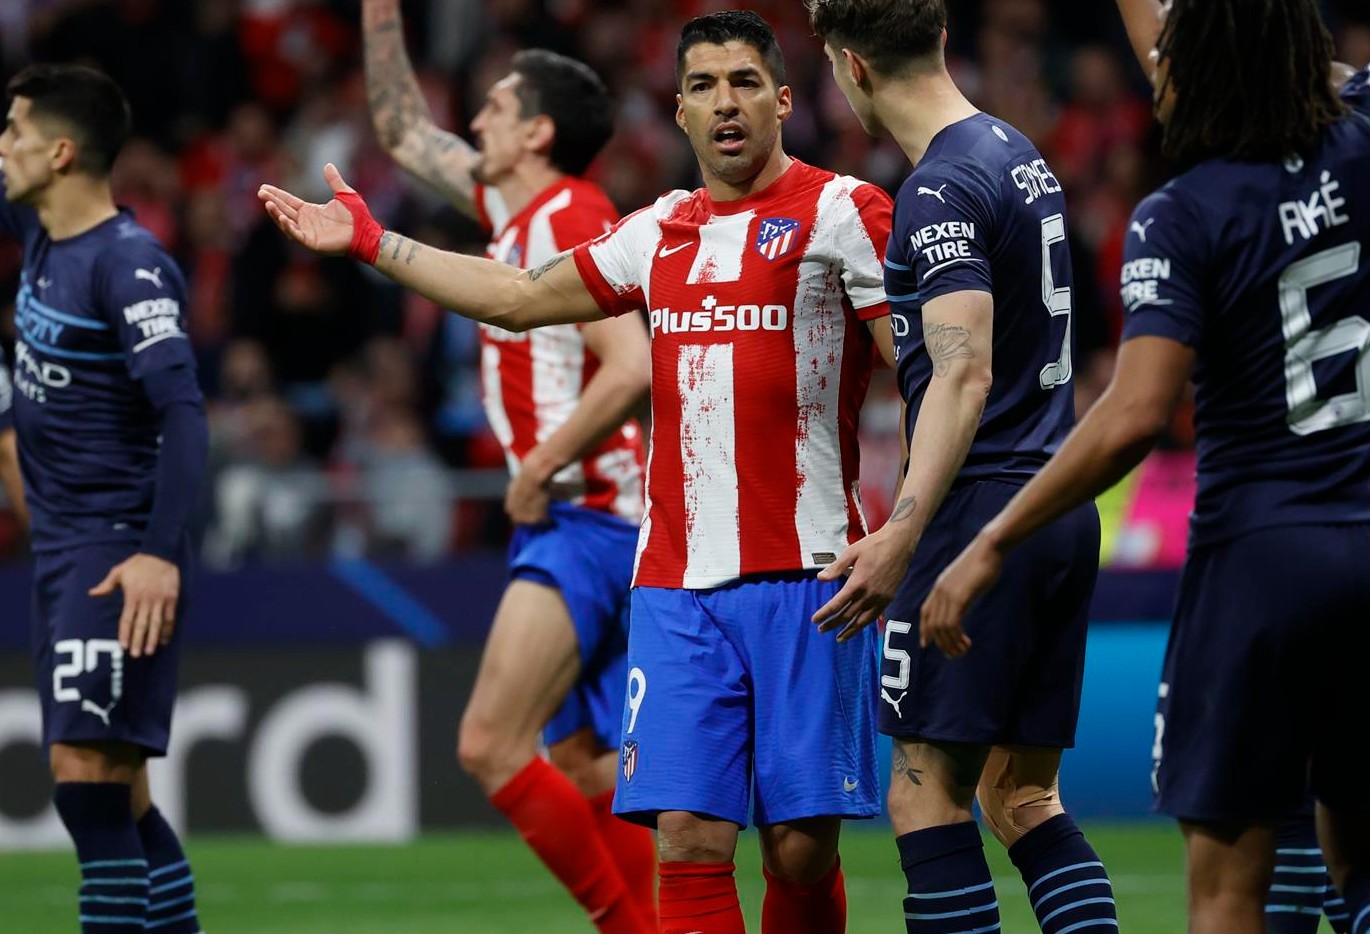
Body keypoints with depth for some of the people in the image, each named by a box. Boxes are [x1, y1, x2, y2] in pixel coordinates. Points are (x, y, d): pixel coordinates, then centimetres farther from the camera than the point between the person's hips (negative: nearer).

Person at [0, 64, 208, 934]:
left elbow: (183, 412, -23)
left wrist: (161, 553, -32)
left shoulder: (129, 264, -16)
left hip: (117, 556, -9)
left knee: (89, 779, -16)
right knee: (118, 797, 11)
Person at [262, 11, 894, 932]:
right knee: (689, 838, -6)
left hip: (803, 578, -4)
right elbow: (521, 298, 28)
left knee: (801, 846, -4)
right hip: (677, 584, 4)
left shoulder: (842, 211, 0)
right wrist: (370, 242, 30)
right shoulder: (661, 231, 16)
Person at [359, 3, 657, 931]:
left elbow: (631, 370, -25)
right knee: (587, 771, 9)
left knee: (491, 744, -15)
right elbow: (405, 129, 29)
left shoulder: (572, 221, -13)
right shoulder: (515, 212, 14)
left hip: (587, 516, -10)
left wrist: (537, 473, -17)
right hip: (570, 521, 10)